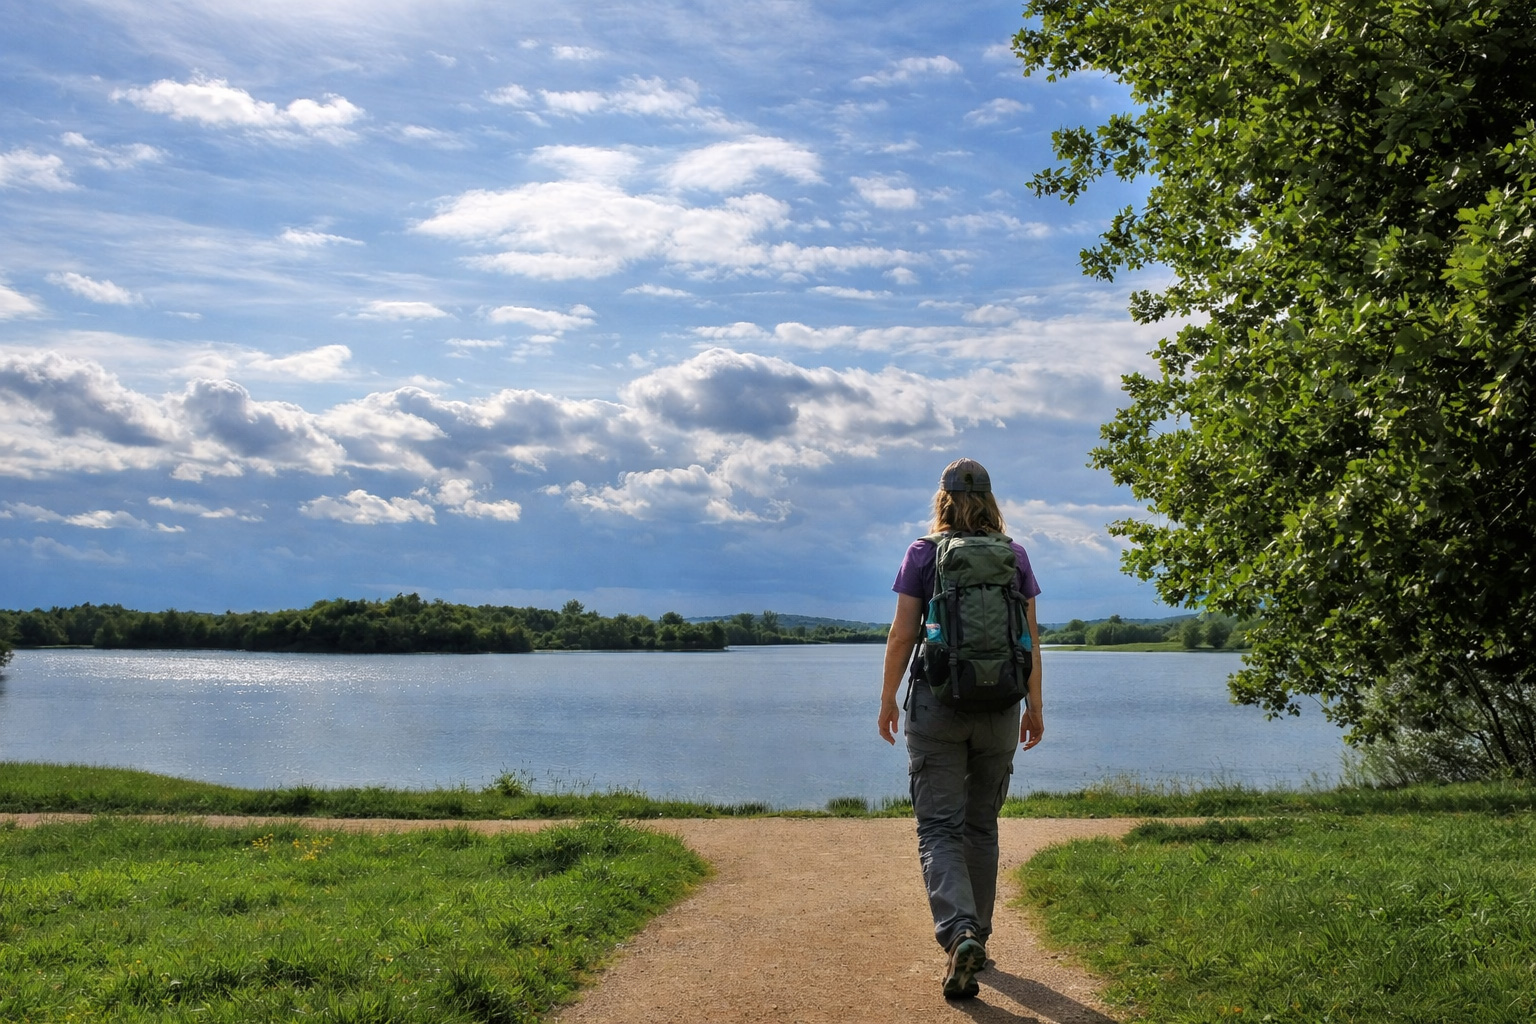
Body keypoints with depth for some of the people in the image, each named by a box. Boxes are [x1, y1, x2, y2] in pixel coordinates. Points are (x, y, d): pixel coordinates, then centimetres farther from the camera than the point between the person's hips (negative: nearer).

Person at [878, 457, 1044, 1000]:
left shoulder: (923, 553, -3)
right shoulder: (1015, 556, 4)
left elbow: (902, 634, -4)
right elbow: (1031, 639, 4)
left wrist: (888, 697, 5)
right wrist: (1035, 706, 12)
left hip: (937, 705, -3)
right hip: (999, 708, 3)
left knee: (939, 827, -3)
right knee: (982, 825, 16)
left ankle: (958, 933, -23)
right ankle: (977, 936, 25)